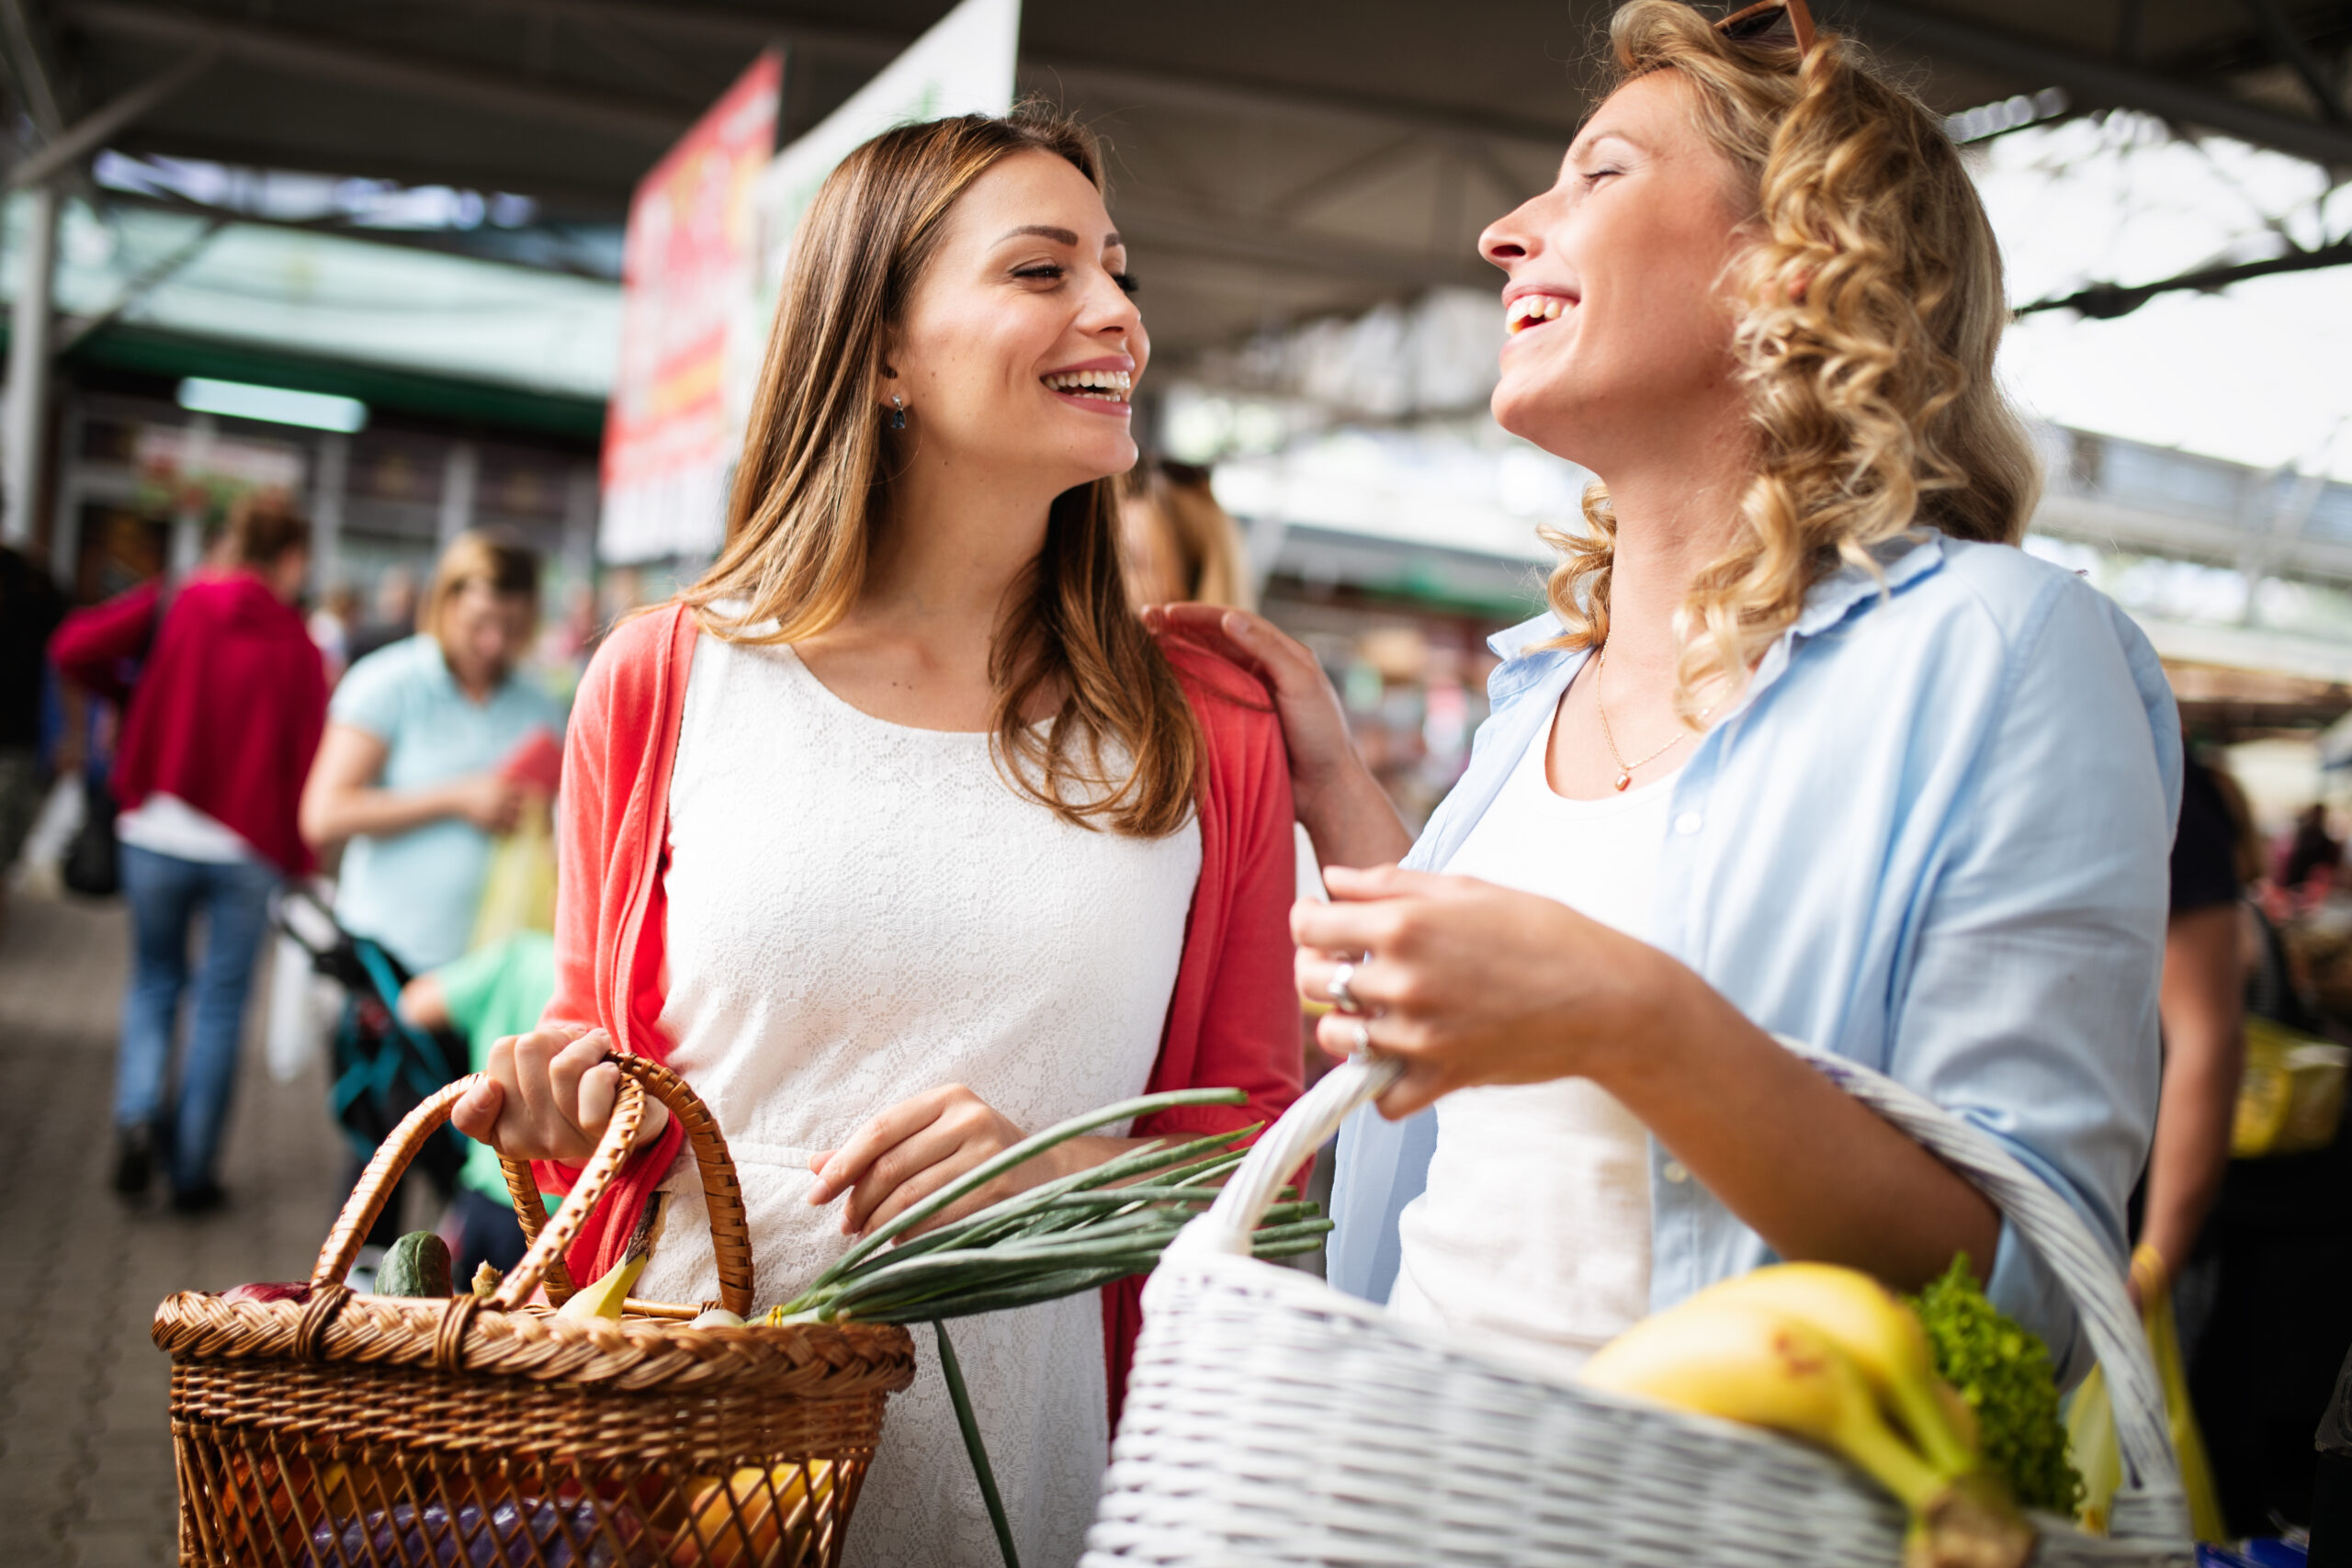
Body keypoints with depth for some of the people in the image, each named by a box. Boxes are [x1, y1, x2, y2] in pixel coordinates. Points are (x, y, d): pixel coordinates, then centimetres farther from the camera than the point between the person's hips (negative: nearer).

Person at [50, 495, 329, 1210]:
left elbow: (73, 648, -10)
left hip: (156, 834, 1)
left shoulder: (173, 608, -1)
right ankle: (192, 1169, 12)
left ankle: (138, 1115, -3)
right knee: (220, 1004, 8)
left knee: (154, 982, 19)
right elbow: (304, 759, -5)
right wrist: (297, 858, 3)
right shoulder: (297, 646, -3)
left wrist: (127, 698, 9)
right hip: (247, 849, -1)